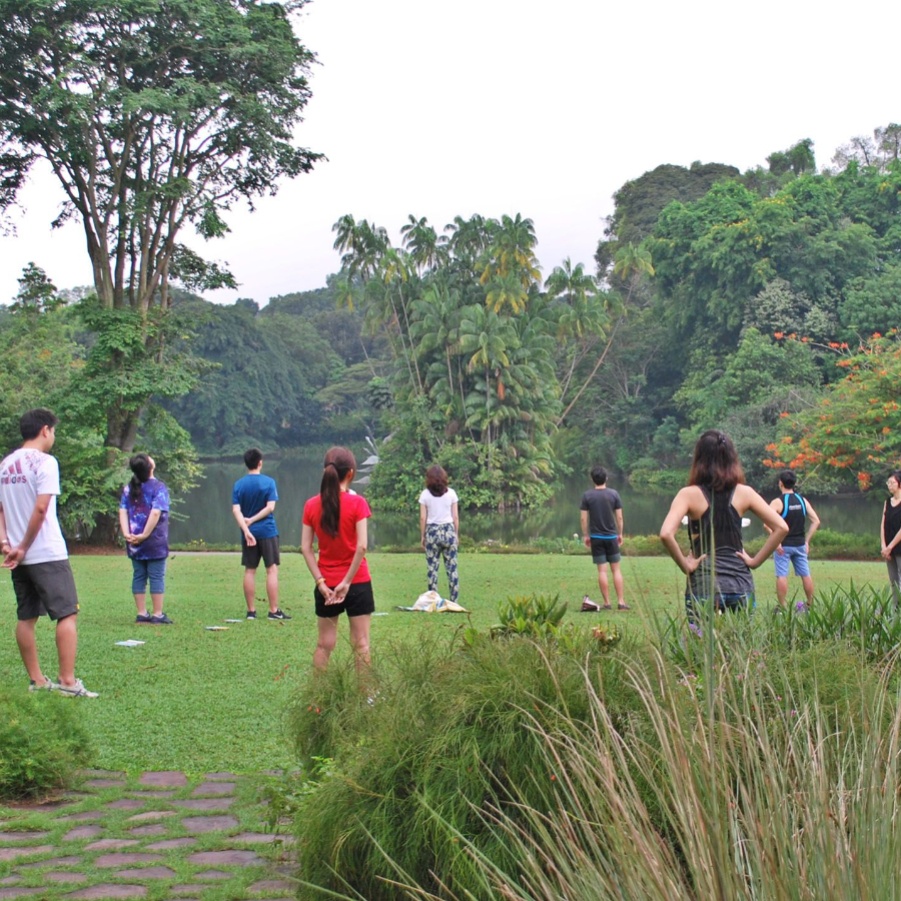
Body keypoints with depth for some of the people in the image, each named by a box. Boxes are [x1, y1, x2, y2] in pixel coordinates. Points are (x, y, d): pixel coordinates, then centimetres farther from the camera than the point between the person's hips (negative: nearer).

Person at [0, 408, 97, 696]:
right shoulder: (44, 462, -10)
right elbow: (41, 508, -18)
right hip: (47, 554, -8)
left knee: (26, 617, 11)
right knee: (67, 614, -4)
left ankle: (37, 680, 16)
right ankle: (67, 681, -8)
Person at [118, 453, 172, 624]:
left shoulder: (128, 489, 9)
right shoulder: (158, 487, -9)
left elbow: (122, 512, 0)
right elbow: (156, 513, -19)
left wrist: (126, 533, -8)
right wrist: (145, 535, -17)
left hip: (135, 542, 5)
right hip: (155, 542, -5)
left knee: (138, 577, 10)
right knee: (156, 577, 0)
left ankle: (141, 613, 12)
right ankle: (157, 615, 2)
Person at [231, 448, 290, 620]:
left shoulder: (239, 484, 3)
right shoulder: (268, 482, -5)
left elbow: (236, 510, -6)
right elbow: (270, 507, -12)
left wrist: (246, 529, -13)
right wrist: (252, 520, -8)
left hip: (248, 533, 3)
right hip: (267, 531, -3)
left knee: (249, 571, 8)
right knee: (272, 569, 0)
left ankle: (251, 611, 10)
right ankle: (274, 611, -2)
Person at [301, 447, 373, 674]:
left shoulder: (312, 505, -1)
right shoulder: (357, 503, -10)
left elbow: (306, 548, -3)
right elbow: (361, 546, -16)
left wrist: (321, 582, -4)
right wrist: (347, 581, -11)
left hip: (326, 584, 3)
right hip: (357, 582, -3)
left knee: (324, 644, 11)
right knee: (360, 644, 5)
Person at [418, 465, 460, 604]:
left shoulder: (425, 495, -3)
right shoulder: (451, 493, -1)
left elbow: (423, 518, -2)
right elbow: (455, 517, 1)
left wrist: (422, 536, 7)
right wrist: (456, 534, 11)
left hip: (432, 532, -1)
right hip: (449, 531, 1)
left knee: (432, 568, 3)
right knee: (452, 567, 3)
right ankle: (454, 600, 2)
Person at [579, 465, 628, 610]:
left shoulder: (587, 496, -5)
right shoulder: (614, 494, -2)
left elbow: (583, 518, -5)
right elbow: (619, 517, -1)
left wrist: (585, 535, 6)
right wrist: (620, 534, 10)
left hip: (596, 537, -1)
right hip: (611, 536, 1)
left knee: (602, 570, 1)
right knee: (616, 569, 6)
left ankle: (607, 603, 2)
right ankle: (621, 602, 3)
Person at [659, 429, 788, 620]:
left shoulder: (689, 494, -6)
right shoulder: (744, 493, 3)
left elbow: (666, 534, -20)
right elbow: (781, 528, -1)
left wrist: (685, 565, -7)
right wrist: (755, 560, 3)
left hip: (703, 585, -3)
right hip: (740, 583, 3)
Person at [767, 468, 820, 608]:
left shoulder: (777, 502, -9)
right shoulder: (802, 500, 5)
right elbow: (816, 521, 4)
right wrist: (807, 540, 6)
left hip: (783, 545, -4)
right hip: (800, 544, 5)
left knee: (782, 576, -2)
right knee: (806, 575, 11)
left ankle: (782, 606, -3)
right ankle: (811, 605, 17)